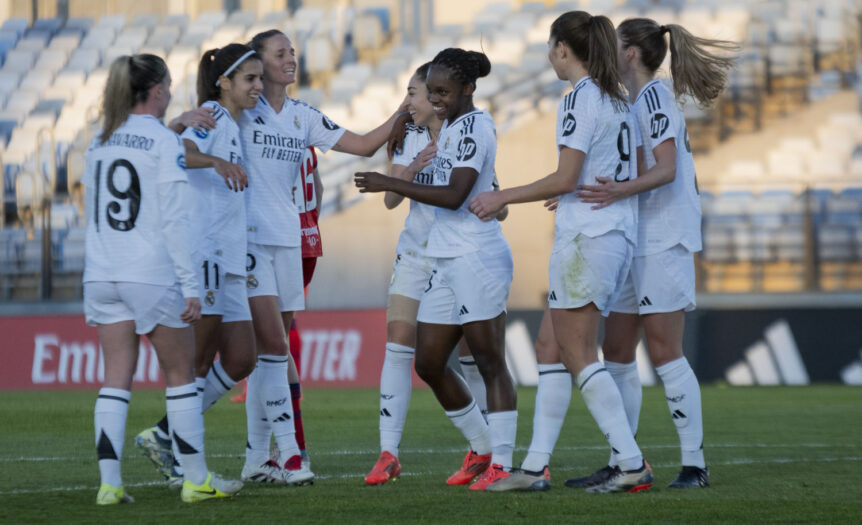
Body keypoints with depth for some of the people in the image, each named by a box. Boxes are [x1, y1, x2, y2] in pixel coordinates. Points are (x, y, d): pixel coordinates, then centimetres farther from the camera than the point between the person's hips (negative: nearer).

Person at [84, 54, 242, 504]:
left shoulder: (99, 143, 11)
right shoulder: (164, 142, -8)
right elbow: (175, 219, -12)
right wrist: (191, 285, -11)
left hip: (101, 276, 5)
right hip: (153, 275, -5)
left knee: (116, 378, 4)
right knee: (180, 373, 7)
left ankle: (109, 483, -3)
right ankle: (196, 479, 12)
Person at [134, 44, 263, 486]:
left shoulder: (234, 126, 21)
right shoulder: (212, 116, -7)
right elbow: (178, 152, -27)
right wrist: (216, 161, -41)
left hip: (227, 259, 9)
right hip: (201, 253, -9)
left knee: (240, 361, 6)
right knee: (200, 361, -6)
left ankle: (164, 436, 15)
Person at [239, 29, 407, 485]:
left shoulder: (303, 117, 13)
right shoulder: (242, 109, -3)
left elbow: (364, 145, 14)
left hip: (286, 238, 6)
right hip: (248, 237, -6)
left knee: (269, 351, 6)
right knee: (274, 346, -12)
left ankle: (256, 459, 11)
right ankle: (288, 453, -12)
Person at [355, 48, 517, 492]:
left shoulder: (474, 126, -12)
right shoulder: (450, 126, 16)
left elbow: (454, 196, -20)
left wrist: (391, 184, -18)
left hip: (477, 258, -10)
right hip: (446, 259, 10)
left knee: (490, 362, -6)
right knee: (429, 363, 11)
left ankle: (501, 463, -4)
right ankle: (482, 449, 22)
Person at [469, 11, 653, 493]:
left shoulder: (580, 98, -12)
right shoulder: (618, 99, 15)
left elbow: (565, 179, -16)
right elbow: (634, 174, 20)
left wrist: (504, 197, -6)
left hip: (586, 235, -9)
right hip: (621, 233, 9)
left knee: (578, 354, -6)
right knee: (554, 349, 10)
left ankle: (632, 464, -11)